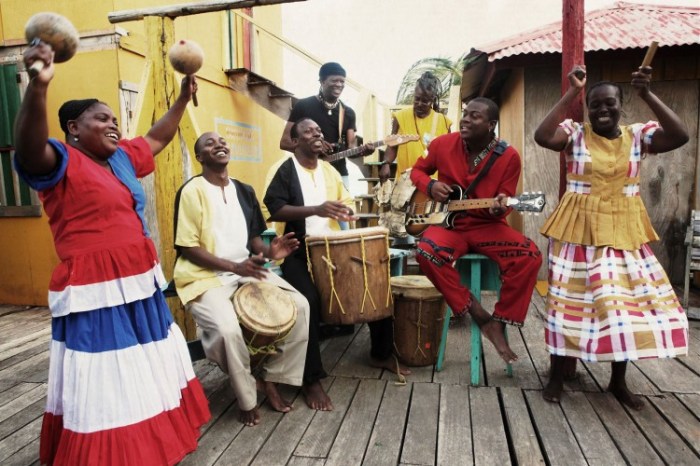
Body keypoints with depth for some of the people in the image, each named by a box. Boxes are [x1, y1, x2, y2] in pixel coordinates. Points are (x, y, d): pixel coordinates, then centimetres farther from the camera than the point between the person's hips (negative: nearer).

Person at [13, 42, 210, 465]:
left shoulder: (122, 158, 11)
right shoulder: (62, 163, -11)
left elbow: (159, 137, 26)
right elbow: (29, 147, -33)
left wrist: (184, 97, 28)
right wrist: (39, 86, -47)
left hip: (140, 287, 9)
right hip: (97, 296, -9)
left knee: (149, 379, 22)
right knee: (108, 393, 2)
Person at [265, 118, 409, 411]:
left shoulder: (329, 169, 15)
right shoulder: (284, 170, -4)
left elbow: (346, 201, 25)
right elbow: (274, 210, -18)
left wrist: (347, 211, 0)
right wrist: (316, 209, -30)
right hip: (299, 251, -6)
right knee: (310, 300, -31)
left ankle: (381, 354, 20)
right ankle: (312, 380, -14)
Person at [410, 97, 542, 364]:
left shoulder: (508, 156, -4)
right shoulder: (442, 144, -1)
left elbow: (504, 202, -1)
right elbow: (418, 170, 15)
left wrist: (500, 207, -26)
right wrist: (430, 186, -7)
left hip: (488, 225, 0)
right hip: (449, 223, 0)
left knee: (530, 256, -26)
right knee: (427, 250, -34)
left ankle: (499, 322, -6)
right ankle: (477, 314, -16)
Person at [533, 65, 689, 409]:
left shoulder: (638, 135, 5)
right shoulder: (575, 134, -2)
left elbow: (680, 136, -11)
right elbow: (542, 136, -21)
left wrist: (647, 94, -15)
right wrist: (572, 93, -18)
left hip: (624, 231, 3)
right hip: (579, 229, -3)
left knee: (626, 299, 6)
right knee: (571, 299, 2)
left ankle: (618, 381, 25)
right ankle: (556, 376, 16)